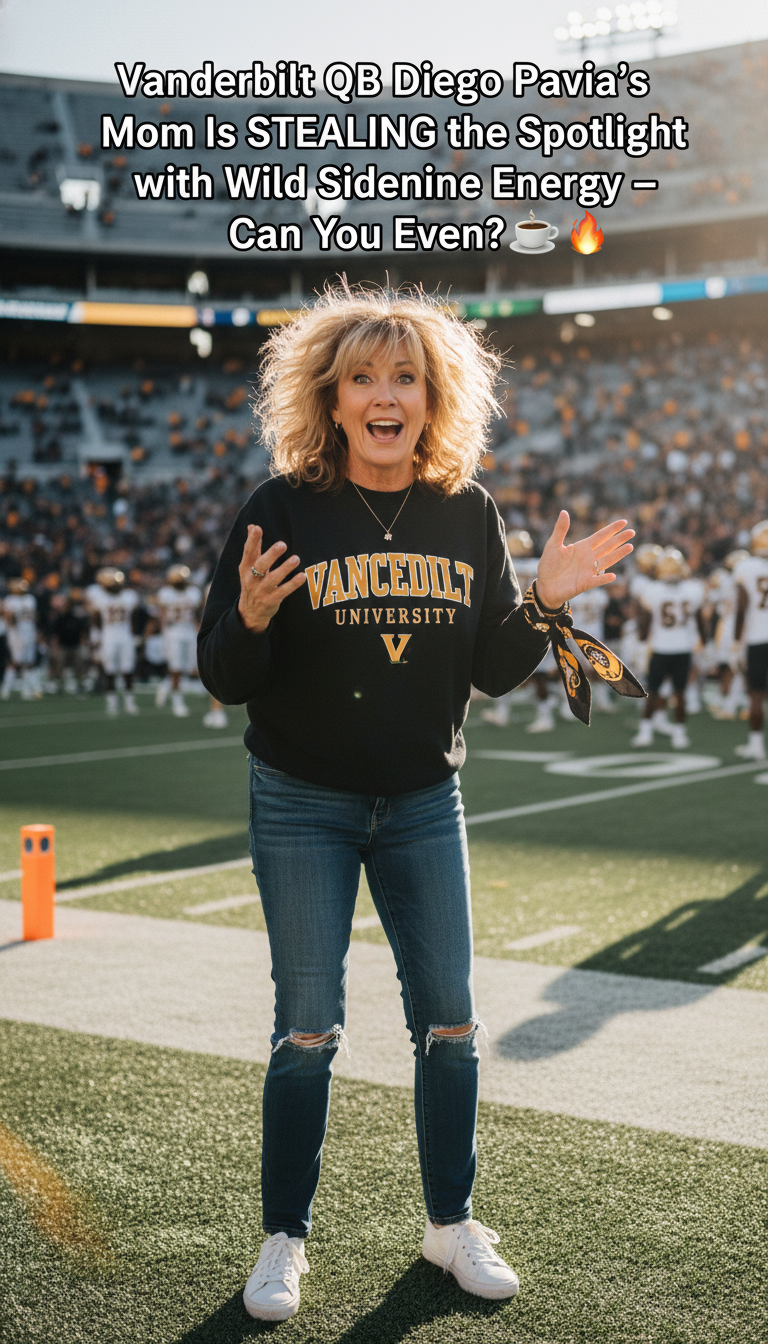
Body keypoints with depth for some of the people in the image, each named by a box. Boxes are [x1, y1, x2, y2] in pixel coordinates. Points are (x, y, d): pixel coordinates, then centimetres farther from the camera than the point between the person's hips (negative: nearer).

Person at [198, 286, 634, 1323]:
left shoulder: (468, 513, -1)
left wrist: (544, 601, -13)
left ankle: (452, 1223, 27)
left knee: (450, 1019, 8)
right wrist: (251, 619, -31)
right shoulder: (283, 510, -11)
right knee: (309, 1028, 2)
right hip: (304, 806, -3)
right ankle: (284, 1239, 20)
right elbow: (225, 680, -10)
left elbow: (491, 672, 4)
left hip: (424, 802, 3)